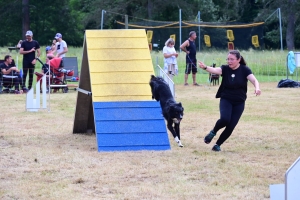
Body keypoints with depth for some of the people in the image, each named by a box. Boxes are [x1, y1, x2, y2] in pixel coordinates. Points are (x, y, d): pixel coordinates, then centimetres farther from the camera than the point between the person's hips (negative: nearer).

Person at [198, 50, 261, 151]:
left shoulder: (244, 70, -7)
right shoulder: (225, 69, -6)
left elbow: (254, 80, -20)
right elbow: (215, 70, -25)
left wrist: (257, 88, -43)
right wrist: (205, 67, -48)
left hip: (239, 103, 1)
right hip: (226, 100, -1)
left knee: (230, 127, -4)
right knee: (225, 119, -27)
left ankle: (218, 144, 18)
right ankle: (213, 132, 3)